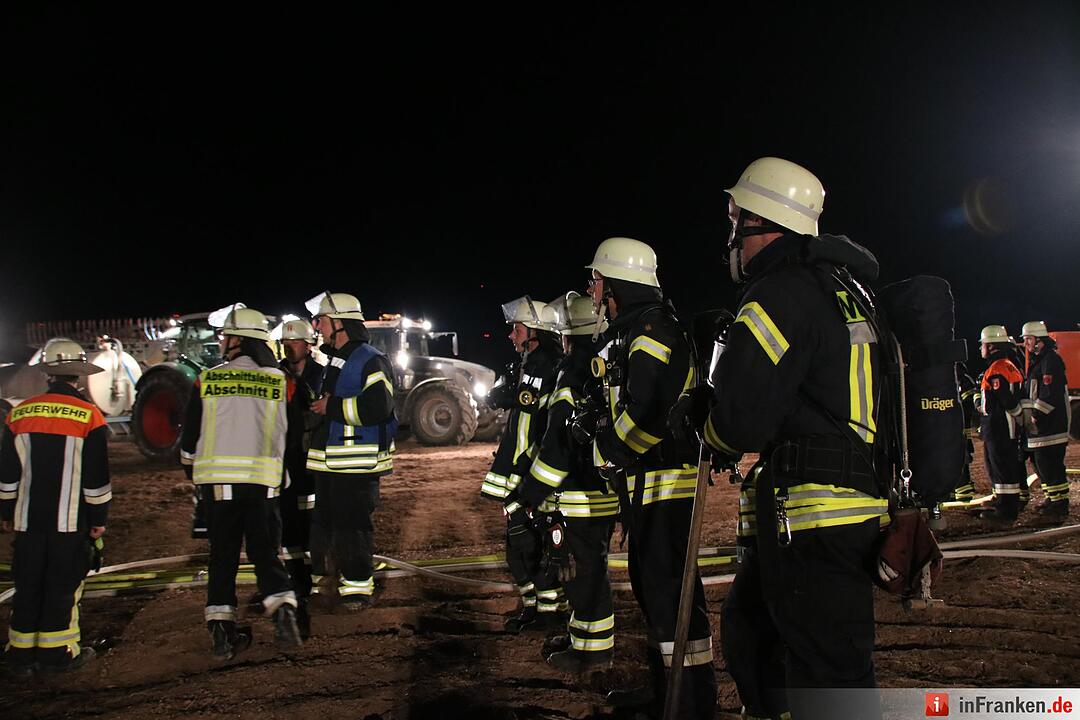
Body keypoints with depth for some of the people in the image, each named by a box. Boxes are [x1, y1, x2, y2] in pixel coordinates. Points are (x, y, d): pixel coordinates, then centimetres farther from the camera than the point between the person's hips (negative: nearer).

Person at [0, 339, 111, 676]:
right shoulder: (89, 416, -8)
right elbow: (96, 477, -7)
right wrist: (99, 518, 1)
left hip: (29, 519, 3)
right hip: (71, 521, -3)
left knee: (28, 585, 12)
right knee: (63, 585, 5)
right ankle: (57, 651, 10)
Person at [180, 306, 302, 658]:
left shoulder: (207, 380, 1)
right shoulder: (280, 382, 1)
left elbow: (190, 436, 8)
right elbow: (288, 434, 9)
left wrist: (193, 472, 23)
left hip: (218, 480, 0)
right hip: (263, 481, 0)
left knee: (223, 554, 9)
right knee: (265, 551, 10)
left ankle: (221, 631, 9)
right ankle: (283, 611, -6)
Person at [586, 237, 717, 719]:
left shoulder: (651, 328, -15)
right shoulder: (630, 332, 19)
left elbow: (648, 410, -25)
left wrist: (607, 448, -12)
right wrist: (608, 441, 7)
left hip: (664, 480, -11)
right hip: (644, 481, 11)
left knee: (670, 588, -8)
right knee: (649, 583, 18)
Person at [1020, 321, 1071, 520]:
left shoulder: (1051, 360, -14)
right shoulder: (1036, 360, 18)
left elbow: (1050, 393, -22)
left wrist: (1038, 415, -19)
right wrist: (1031, 415, 16)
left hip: (1050, 423, -10)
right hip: (1039, 423, 10)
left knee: (1049, 463, -10)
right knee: (1039, 461, 15)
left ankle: (1059, 504, -6)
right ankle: (1051, 498, 24)